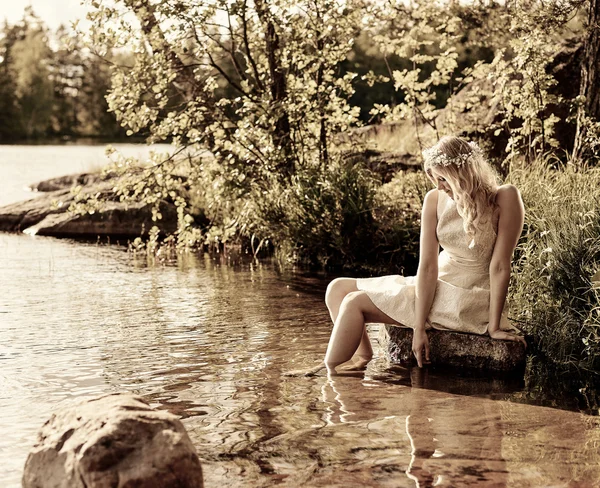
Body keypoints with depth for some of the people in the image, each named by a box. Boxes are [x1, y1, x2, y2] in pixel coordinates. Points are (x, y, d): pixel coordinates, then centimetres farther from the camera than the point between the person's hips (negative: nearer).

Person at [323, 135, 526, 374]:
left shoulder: (504, 198, -18)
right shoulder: (435, 200, -5)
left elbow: (500, 266, -19)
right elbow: (428, 265, -10)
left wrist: (494, 327, -19)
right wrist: (419, 327, -15)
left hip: (466, 303, -7)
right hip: (434, 289, 7)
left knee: (355, 303, -15)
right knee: (338, 288, 2)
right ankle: (362, 360, -3)